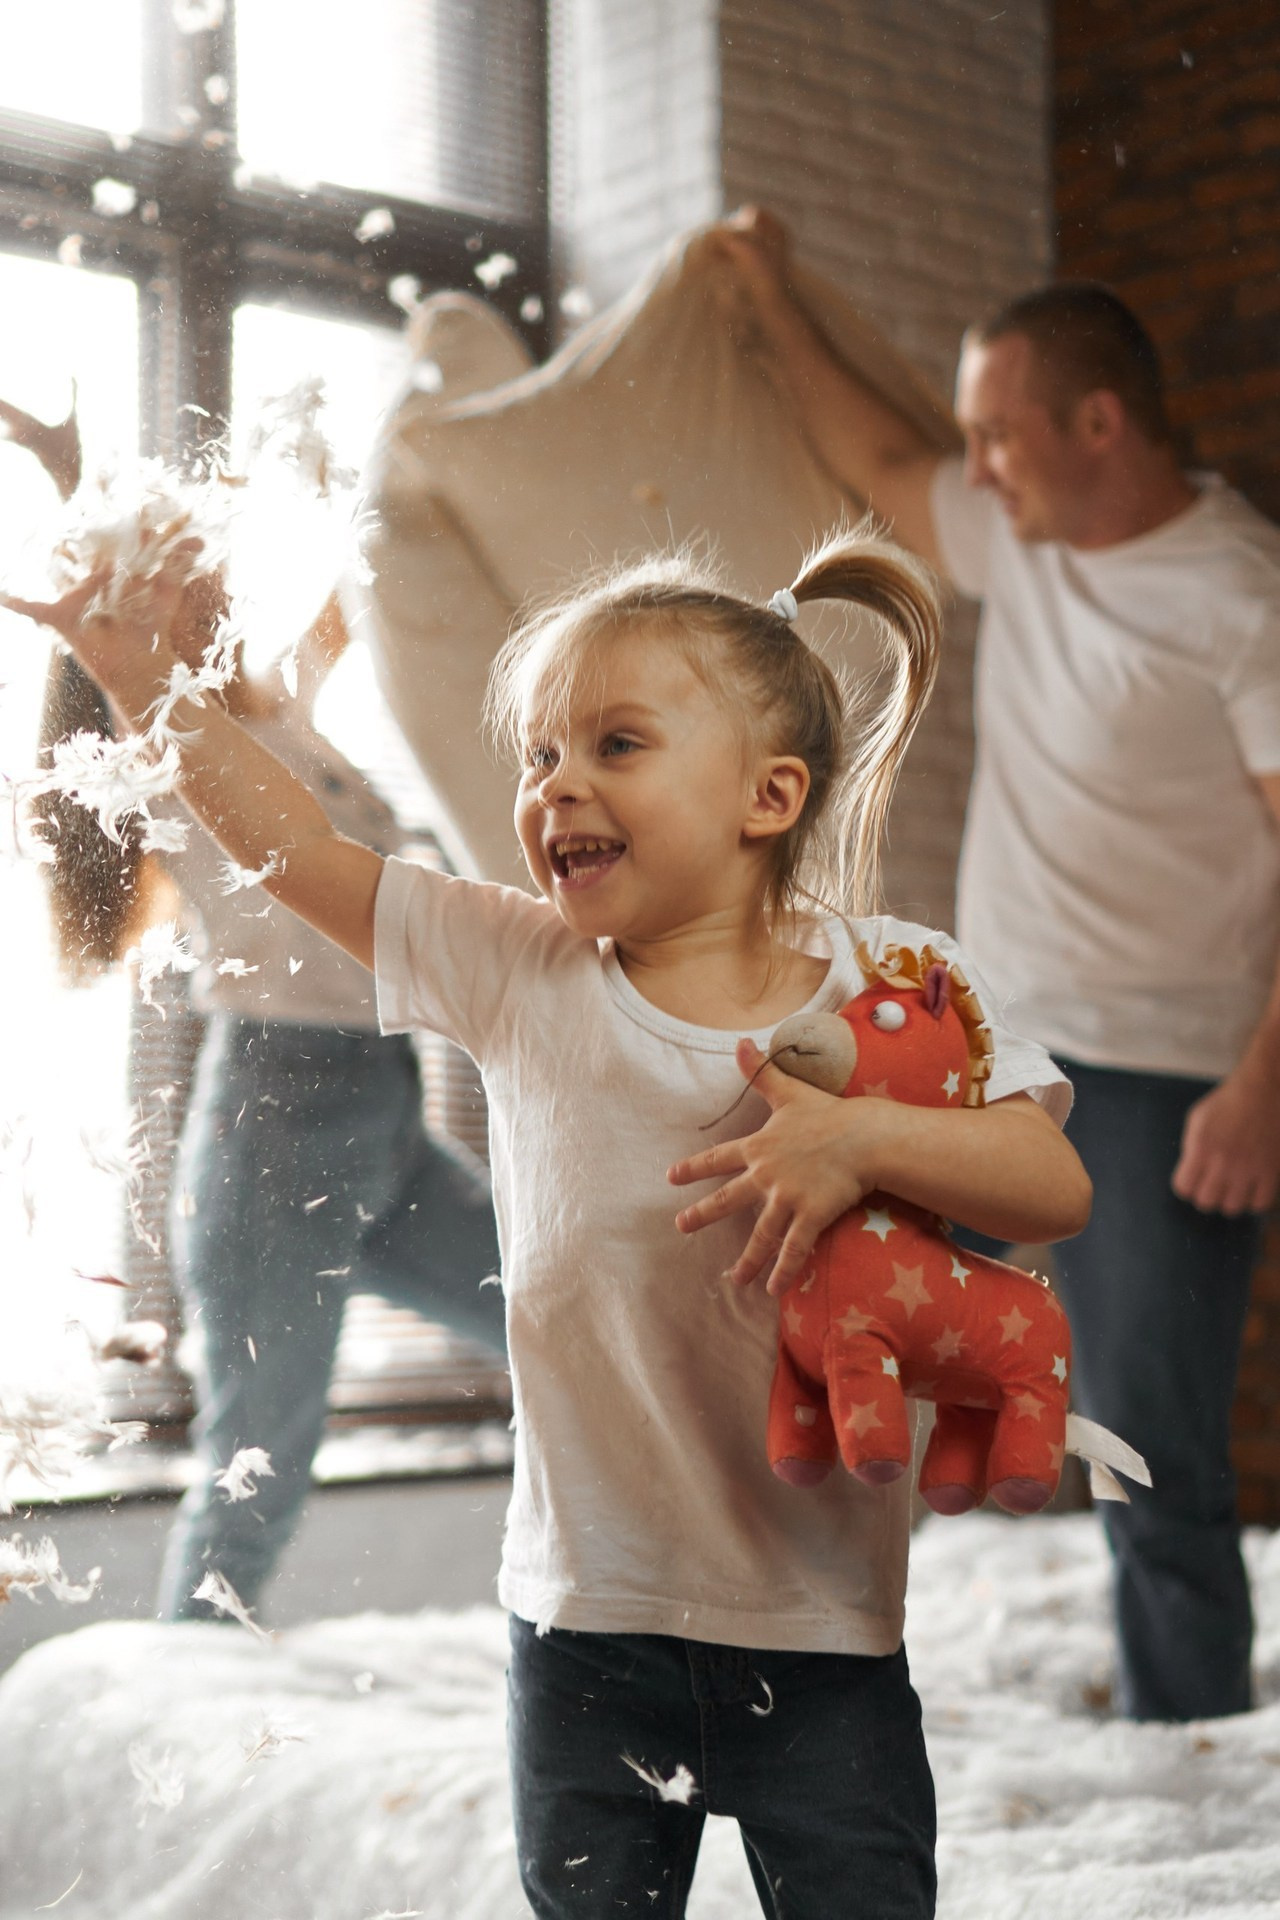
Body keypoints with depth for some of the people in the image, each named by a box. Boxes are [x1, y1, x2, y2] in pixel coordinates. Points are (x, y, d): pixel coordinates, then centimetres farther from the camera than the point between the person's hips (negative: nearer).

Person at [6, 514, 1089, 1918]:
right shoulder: (516, 971, -2)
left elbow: (1057, 1188, -12)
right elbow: (303, 851, -2)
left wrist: (862, 1140, -27)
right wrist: (144, 680, -9)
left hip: (819, 1622, -1)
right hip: (588, 1617, 2)